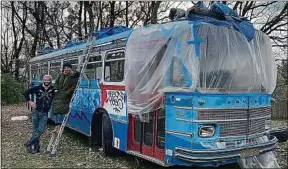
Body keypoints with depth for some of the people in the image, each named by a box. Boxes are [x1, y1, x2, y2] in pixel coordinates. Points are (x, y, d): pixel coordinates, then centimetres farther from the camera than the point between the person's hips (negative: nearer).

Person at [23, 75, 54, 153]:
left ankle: (29, 143, 11)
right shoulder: (38, 88, -5)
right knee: (35, 130, 5)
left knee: (41, 130, -7)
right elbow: (26, 93, 4)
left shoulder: (53, 90, -6)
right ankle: (36, 147, 18)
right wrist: (30, 101, -4)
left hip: (44, 114, 0)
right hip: (36, 112, 0)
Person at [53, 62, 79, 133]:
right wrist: (56, 89, 8)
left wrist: (67, 93, -18)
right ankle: (57, 125, 17)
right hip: (58, 96, 6)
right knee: (57, 110, 7)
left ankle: (60, 126, 1)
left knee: (63, 111, -7)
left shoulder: (74, 76, -7)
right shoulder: (61, 75, 13)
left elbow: (74, 87, -14)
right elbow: (56, 82, 25)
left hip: (66, 97, -6)